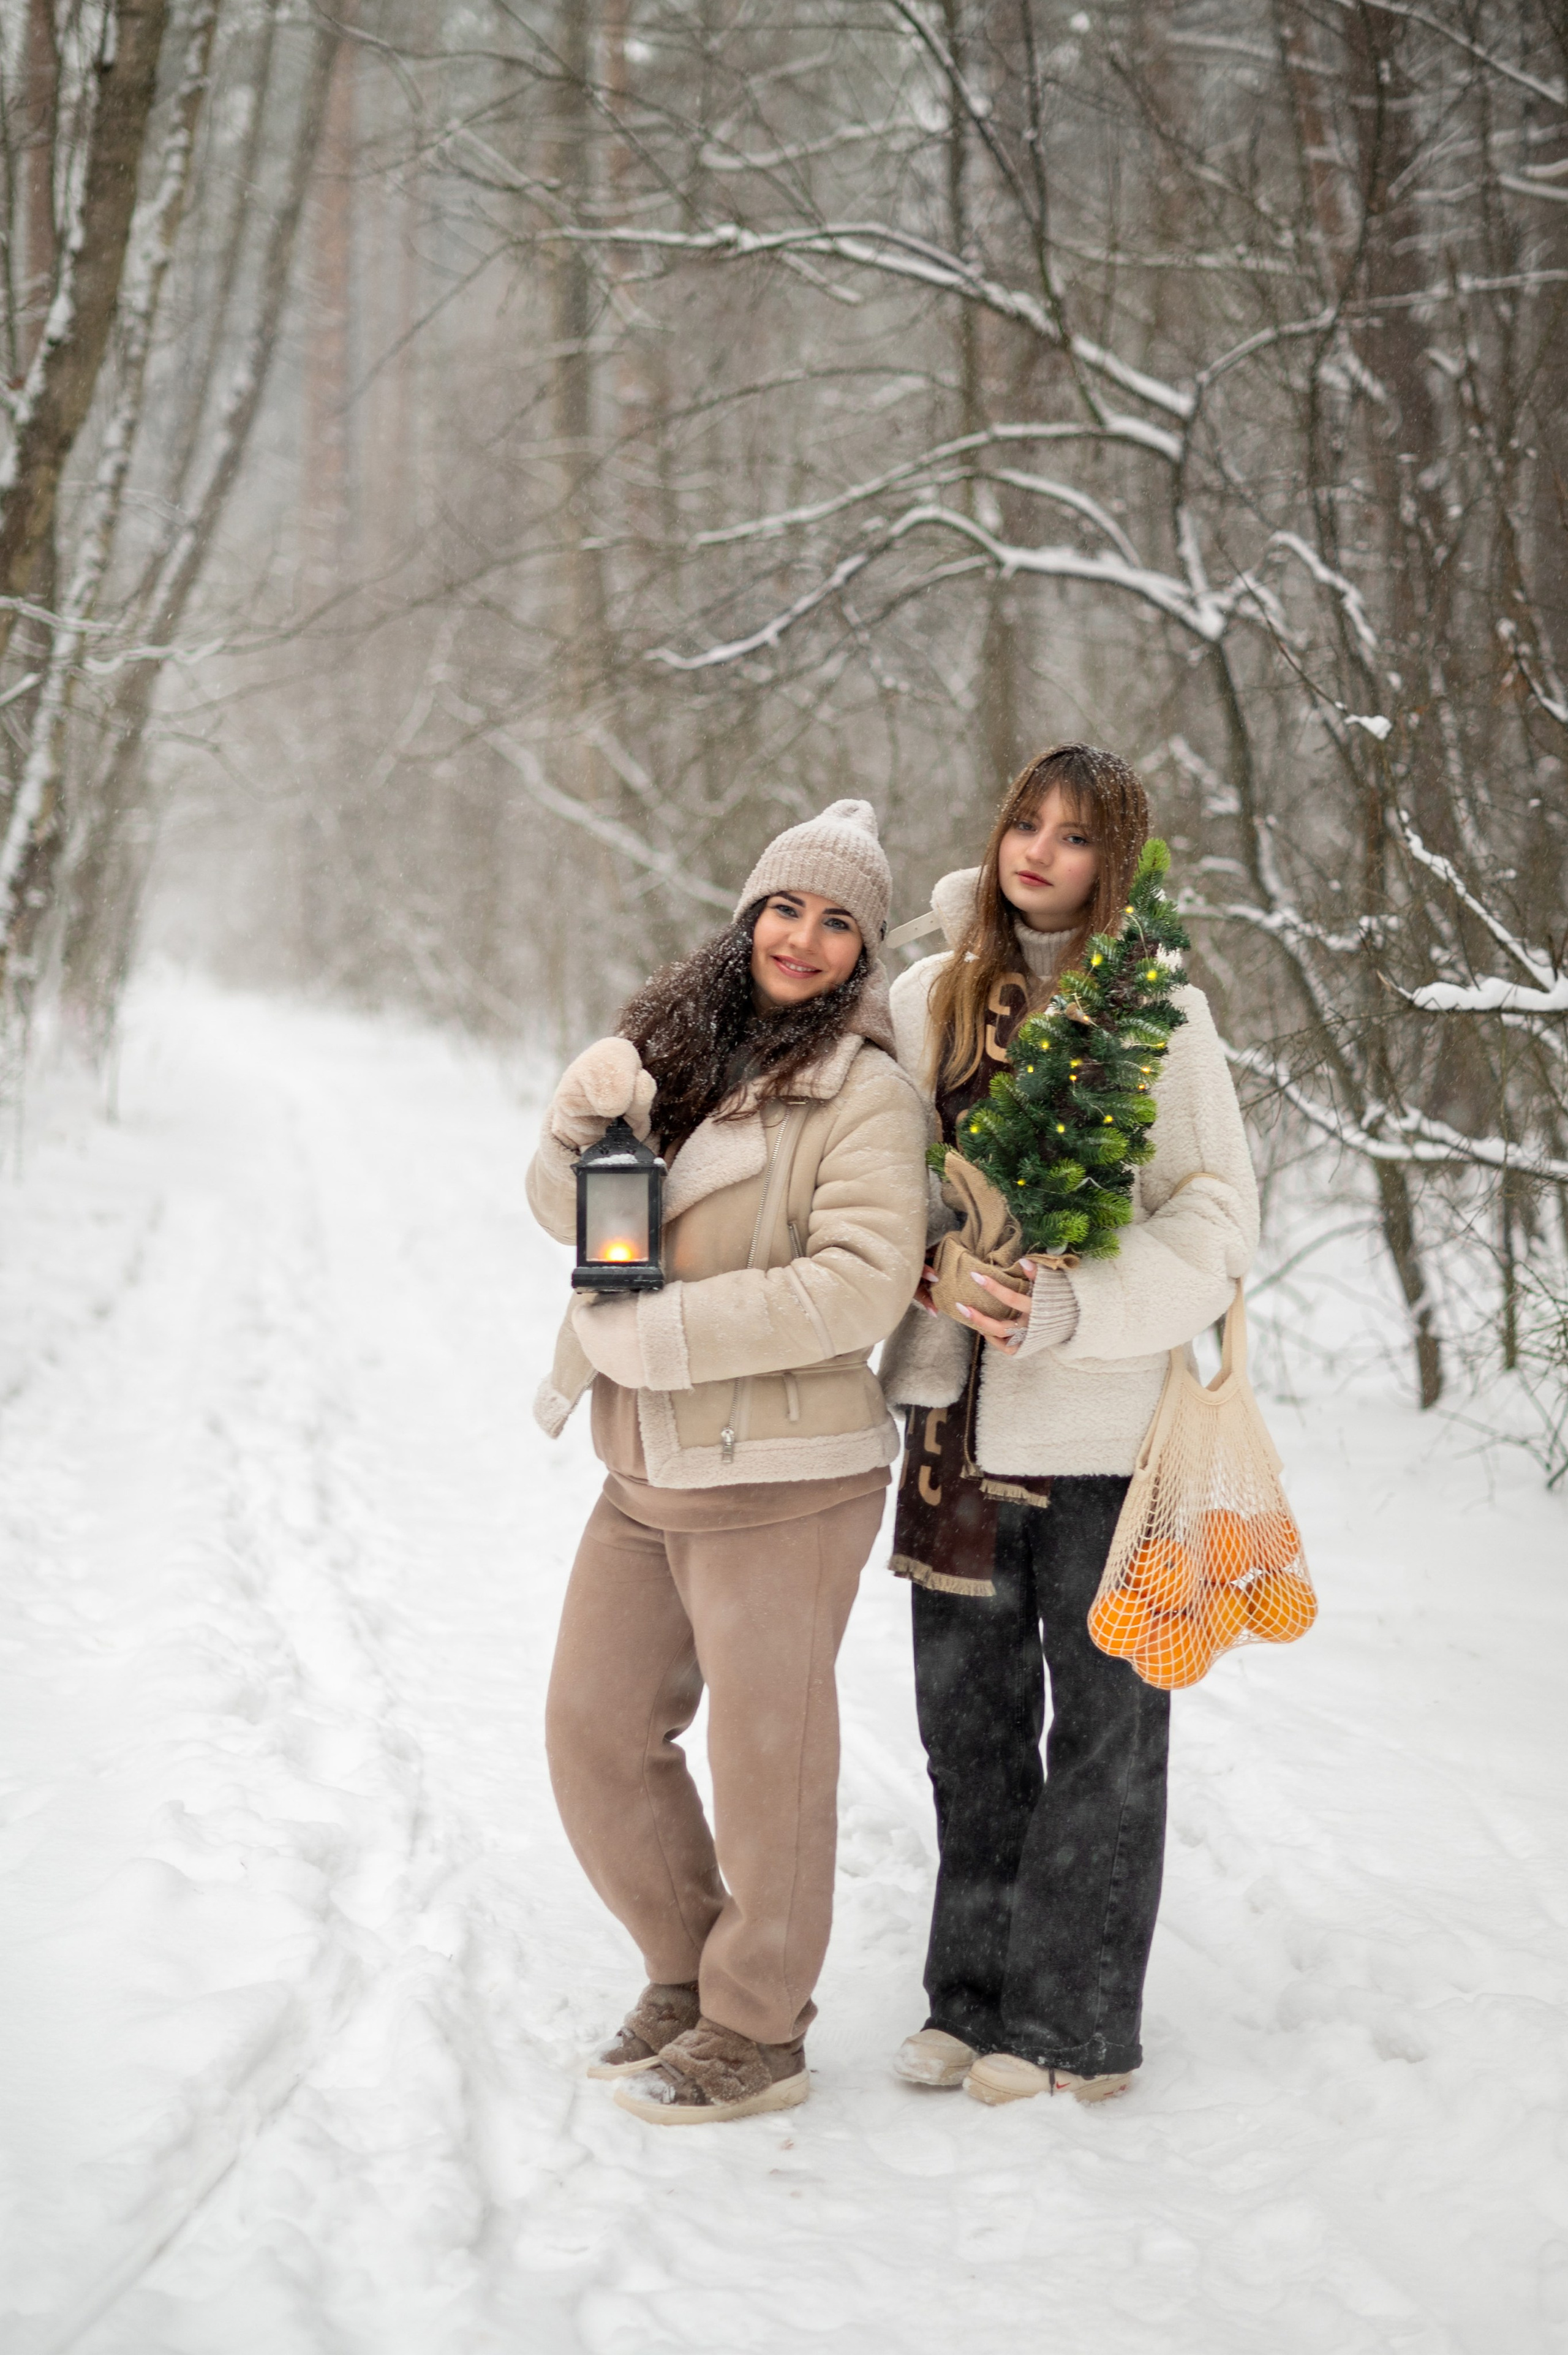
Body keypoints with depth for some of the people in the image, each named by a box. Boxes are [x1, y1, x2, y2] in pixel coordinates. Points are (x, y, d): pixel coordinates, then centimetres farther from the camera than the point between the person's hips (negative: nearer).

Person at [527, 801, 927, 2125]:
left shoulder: (863, 1092, -11)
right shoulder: (683, 1049, 9)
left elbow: (862, 1281, -22)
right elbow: (573, 1212, 11)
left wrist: (659, 1334, -21)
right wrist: (584, 1123, -12)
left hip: (782, 1480, -7)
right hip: (646, 1480, 7)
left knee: (766, 1759, 4)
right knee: (598, 1734, 15)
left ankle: (758, 2035, 20)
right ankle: (689, 1975, 33)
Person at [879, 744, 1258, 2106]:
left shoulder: (1159, 1011, -5)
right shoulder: (931, 997, 7)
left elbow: (1218, 1221, -8)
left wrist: (1070, 1305, -20)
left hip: (1108, 1421, -4)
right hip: (962, 1404, 4)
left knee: (1103, 1724, 4)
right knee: (967, 1712, 13)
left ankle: (1073, 2029, 15)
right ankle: (974, 1999, 26)